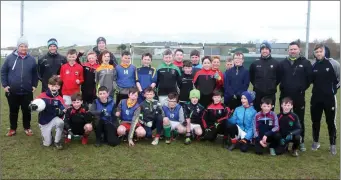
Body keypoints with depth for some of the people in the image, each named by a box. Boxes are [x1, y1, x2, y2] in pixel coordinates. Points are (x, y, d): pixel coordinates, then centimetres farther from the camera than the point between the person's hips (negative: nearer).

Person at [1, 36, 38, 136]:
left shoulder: (31, 59, 0)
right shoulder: (10, 58, -3)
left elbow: (35, 74, 8)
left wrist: (34, 85, 2)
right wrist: (4, 85, -4)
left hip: (27, 92, 0)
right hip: (12, 91, 0)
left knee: (27, 111, 9)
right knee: (13, 111, 13)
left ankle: (27, 128, 25)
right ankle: (13, 129, 28)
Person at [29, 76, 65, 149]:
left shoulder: (59, 99, -8)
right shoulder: (42, 96, -10)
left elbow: (64, 111, -11)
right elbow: (31, 105, -13)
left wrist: (61, 112, -34)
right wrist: (32, 106, -37)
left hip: (54, 119, 0)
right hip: (44, 122, 0)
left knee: (60, 122, -36)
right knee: (47, 144, -2)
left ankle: (57, 141, -12)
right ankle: (47, 134, 34)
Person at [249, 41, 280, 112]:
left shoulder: (276, 63, 0)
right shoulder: (255, 63, 3)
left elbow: (279, 77, 9)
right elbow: (251, 77, 15)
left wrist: (273, 85, 5)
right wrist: (256, 85, 9)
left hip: (271, 93, -1)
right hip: (258, 93, 1)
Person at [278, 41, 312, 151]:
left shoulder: (305, 63, -1)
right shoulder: (283, 63, 6)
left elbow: (310, 77, -1)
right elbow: (278, 77, 9)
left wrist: (303, 88, -3)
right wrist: (282, 87, 2)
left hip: (299, 96, -2)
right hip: (285, 96, 2)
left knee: (299, 120, 6)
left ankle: (301, 142, 17)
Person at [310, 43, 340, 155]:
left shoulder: (333, 64, -8)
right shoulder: (313, 65, 2)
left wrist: (334, 89, 4)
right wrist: (318, 88, 7)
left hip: (329, 98, -3)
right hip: (316, 98, 3)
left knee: (331, 122, 5)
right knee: (315, 121, 10)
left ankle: (333, 145, 17)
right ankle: (316, 142, 24)